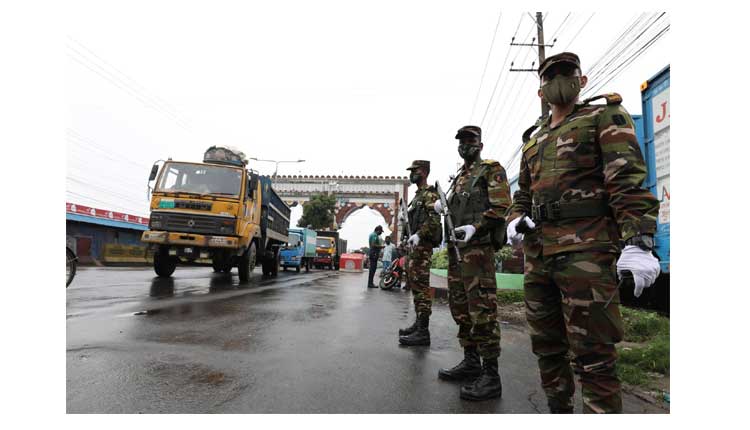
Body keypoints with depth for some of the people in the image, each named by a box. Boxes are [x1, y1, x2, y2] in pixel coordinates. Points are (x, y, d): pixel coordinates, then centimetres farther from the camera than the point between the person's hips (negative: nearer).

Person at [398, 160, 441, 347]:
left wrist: (419, 234, -26)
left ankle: (423, 331, -9)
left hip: (422, 245, -10)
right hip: (414, 246, 10)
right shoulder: (418, 196, 23)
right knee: (415, 285, 13)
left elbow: (434, 219, -20)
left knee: (421, 286, -11)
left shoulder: (429, 194, -7)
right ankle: (418, 323, 21)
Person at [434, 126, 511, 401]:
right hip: (455, 248, 9)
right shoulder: (459, 177, 24)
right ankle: (471, 362, 25)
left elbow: (501, 206, -9)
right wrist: (443, 206, 8)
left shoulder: (491, 170, 2)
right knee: (459, 306, 12)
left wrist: (475, 228, -21)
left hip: (477, 247, -8)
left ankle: (491, 376, -1)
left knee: (482, 309, -9)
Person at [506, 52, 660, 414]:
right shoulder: (533, 137, 22)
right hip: (537, 253, 7)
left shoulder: (604, 116, 4)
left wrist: (638, 242, -21)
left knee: (592, 354, -3)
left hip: (585, 252, -7)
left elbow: (628, 180, -9)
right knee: (547, 345, 15)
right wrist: (515, 219, 4)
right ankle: (559, 411, 32)